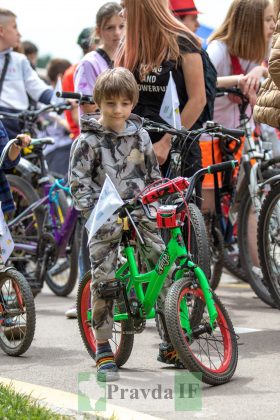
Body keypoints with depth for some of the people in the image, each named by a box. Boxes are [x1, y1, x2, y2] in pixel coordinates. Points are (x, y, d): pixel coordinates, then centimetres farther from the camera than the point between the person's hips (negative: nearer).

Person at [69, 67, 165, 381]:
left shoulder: (139, 135, 10)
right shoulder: (88, 140, -4)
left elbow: (153, 174, 18)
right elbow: (78, 182, -7)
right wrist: (95, 210, -18)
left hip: (140, 213, 4)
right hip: (106, 219, -3)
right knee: (103, 282, -6)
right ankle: (103, 350, 4)